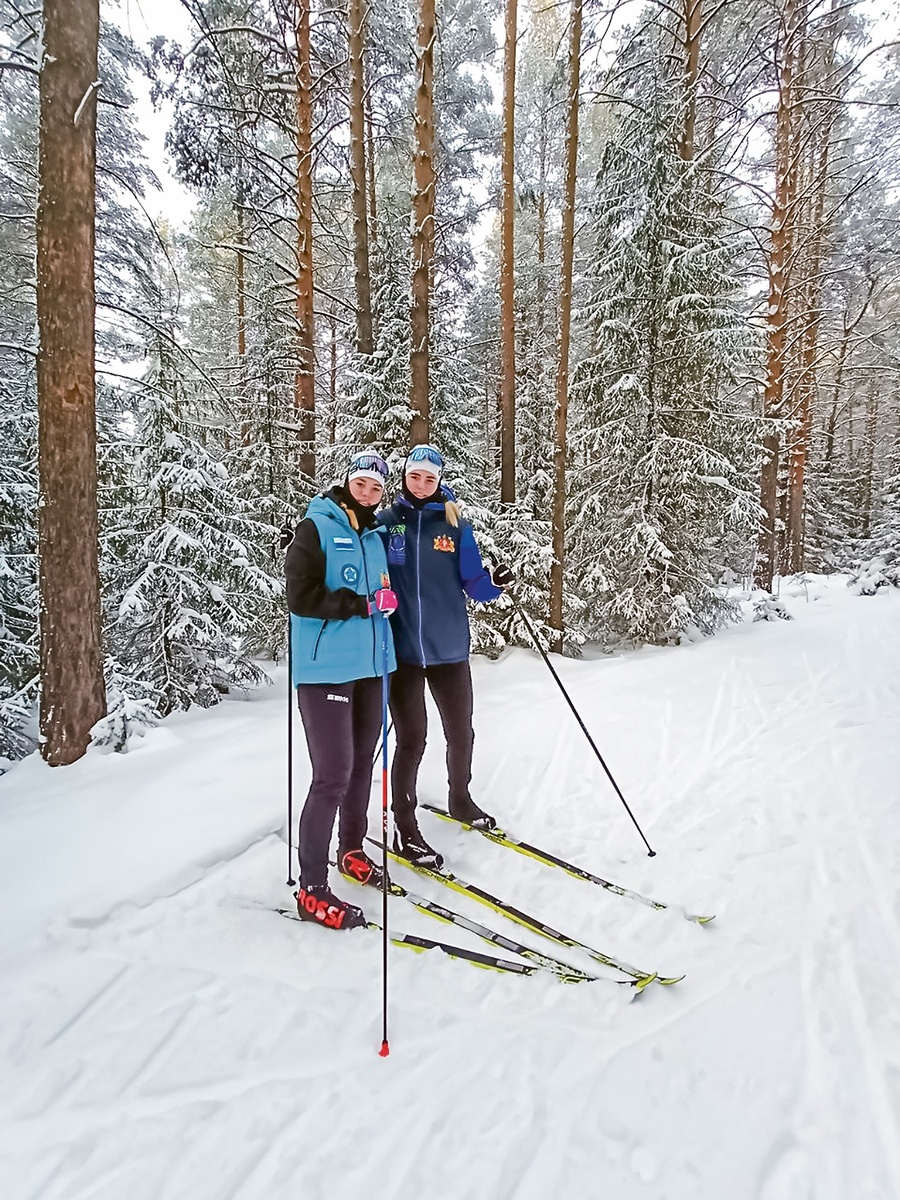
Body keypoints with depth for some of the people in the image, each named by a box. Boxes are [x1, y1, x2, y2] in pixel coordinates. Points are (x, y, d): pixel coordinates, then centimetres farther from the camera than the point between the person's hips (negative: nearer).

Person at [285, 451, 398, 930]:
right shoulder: (316, 528, -6)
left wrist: (387, 600, 6)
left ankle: (351, 850, 34)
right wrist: (361, 604, -16)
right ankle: (311, 890, 5)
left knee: (362, 765, 15)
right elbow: (300, 597, -15)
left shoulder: (373, 535, 16)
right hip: (325, 669, -7)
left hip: (369, 664, 7)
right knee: (334, 774, -8)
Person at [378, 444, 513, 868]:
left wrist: (495, 583, -18)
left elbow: (474, 585, 1)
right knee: (411, 740, 0)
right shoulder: (385, 522, 2)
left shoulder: (455, 525, 3)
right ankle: (404, 828, 17)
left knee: (461, 732, 15)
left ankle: (460, 799, 41)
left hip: (449, 647, 2)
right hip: (401, 648, -2)